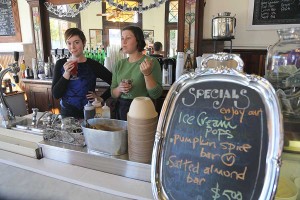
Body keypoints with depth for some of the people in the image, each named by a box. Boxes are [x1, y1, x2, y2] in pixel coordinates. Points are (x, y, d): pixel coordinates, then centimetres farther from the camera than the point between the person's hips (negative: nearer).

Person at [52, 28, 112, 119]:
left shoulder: (93, 65, -7)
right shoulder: (61, 64, -1)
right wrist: (66, 74, -16)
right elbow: (56, 95, -6)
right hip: (67, 113, 2)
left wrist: (101, 98, -8)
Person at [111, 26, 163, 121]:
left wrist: (147, 74, -26)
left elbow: (156, 94, -15)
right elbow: (113, 94, 9)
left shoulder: (151, 62, -10)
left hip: (143, 110, -4)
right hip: (121, 110, 4)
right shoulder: (119, 64, 5)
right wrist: (119, 89, -11)